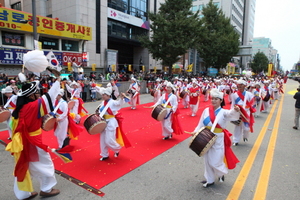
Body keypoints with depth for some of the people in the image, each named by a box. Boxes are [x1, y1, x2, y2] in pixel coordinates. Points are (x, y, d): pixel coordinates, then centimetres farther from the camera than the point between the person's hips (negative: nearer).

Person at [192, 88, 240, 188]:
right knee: (207, 160, 12)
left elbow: (230, 113, -32)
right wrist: (196, 131, -11)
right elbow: (201, 124, 4)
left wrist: (236, 110, -53)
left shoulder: (223, 112, -9)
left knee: (215, 161, 1)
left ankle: (221, 173, 35)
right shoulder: (206, 110, 2)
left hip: (218, 139, -4)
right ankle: (209, 180, 30)